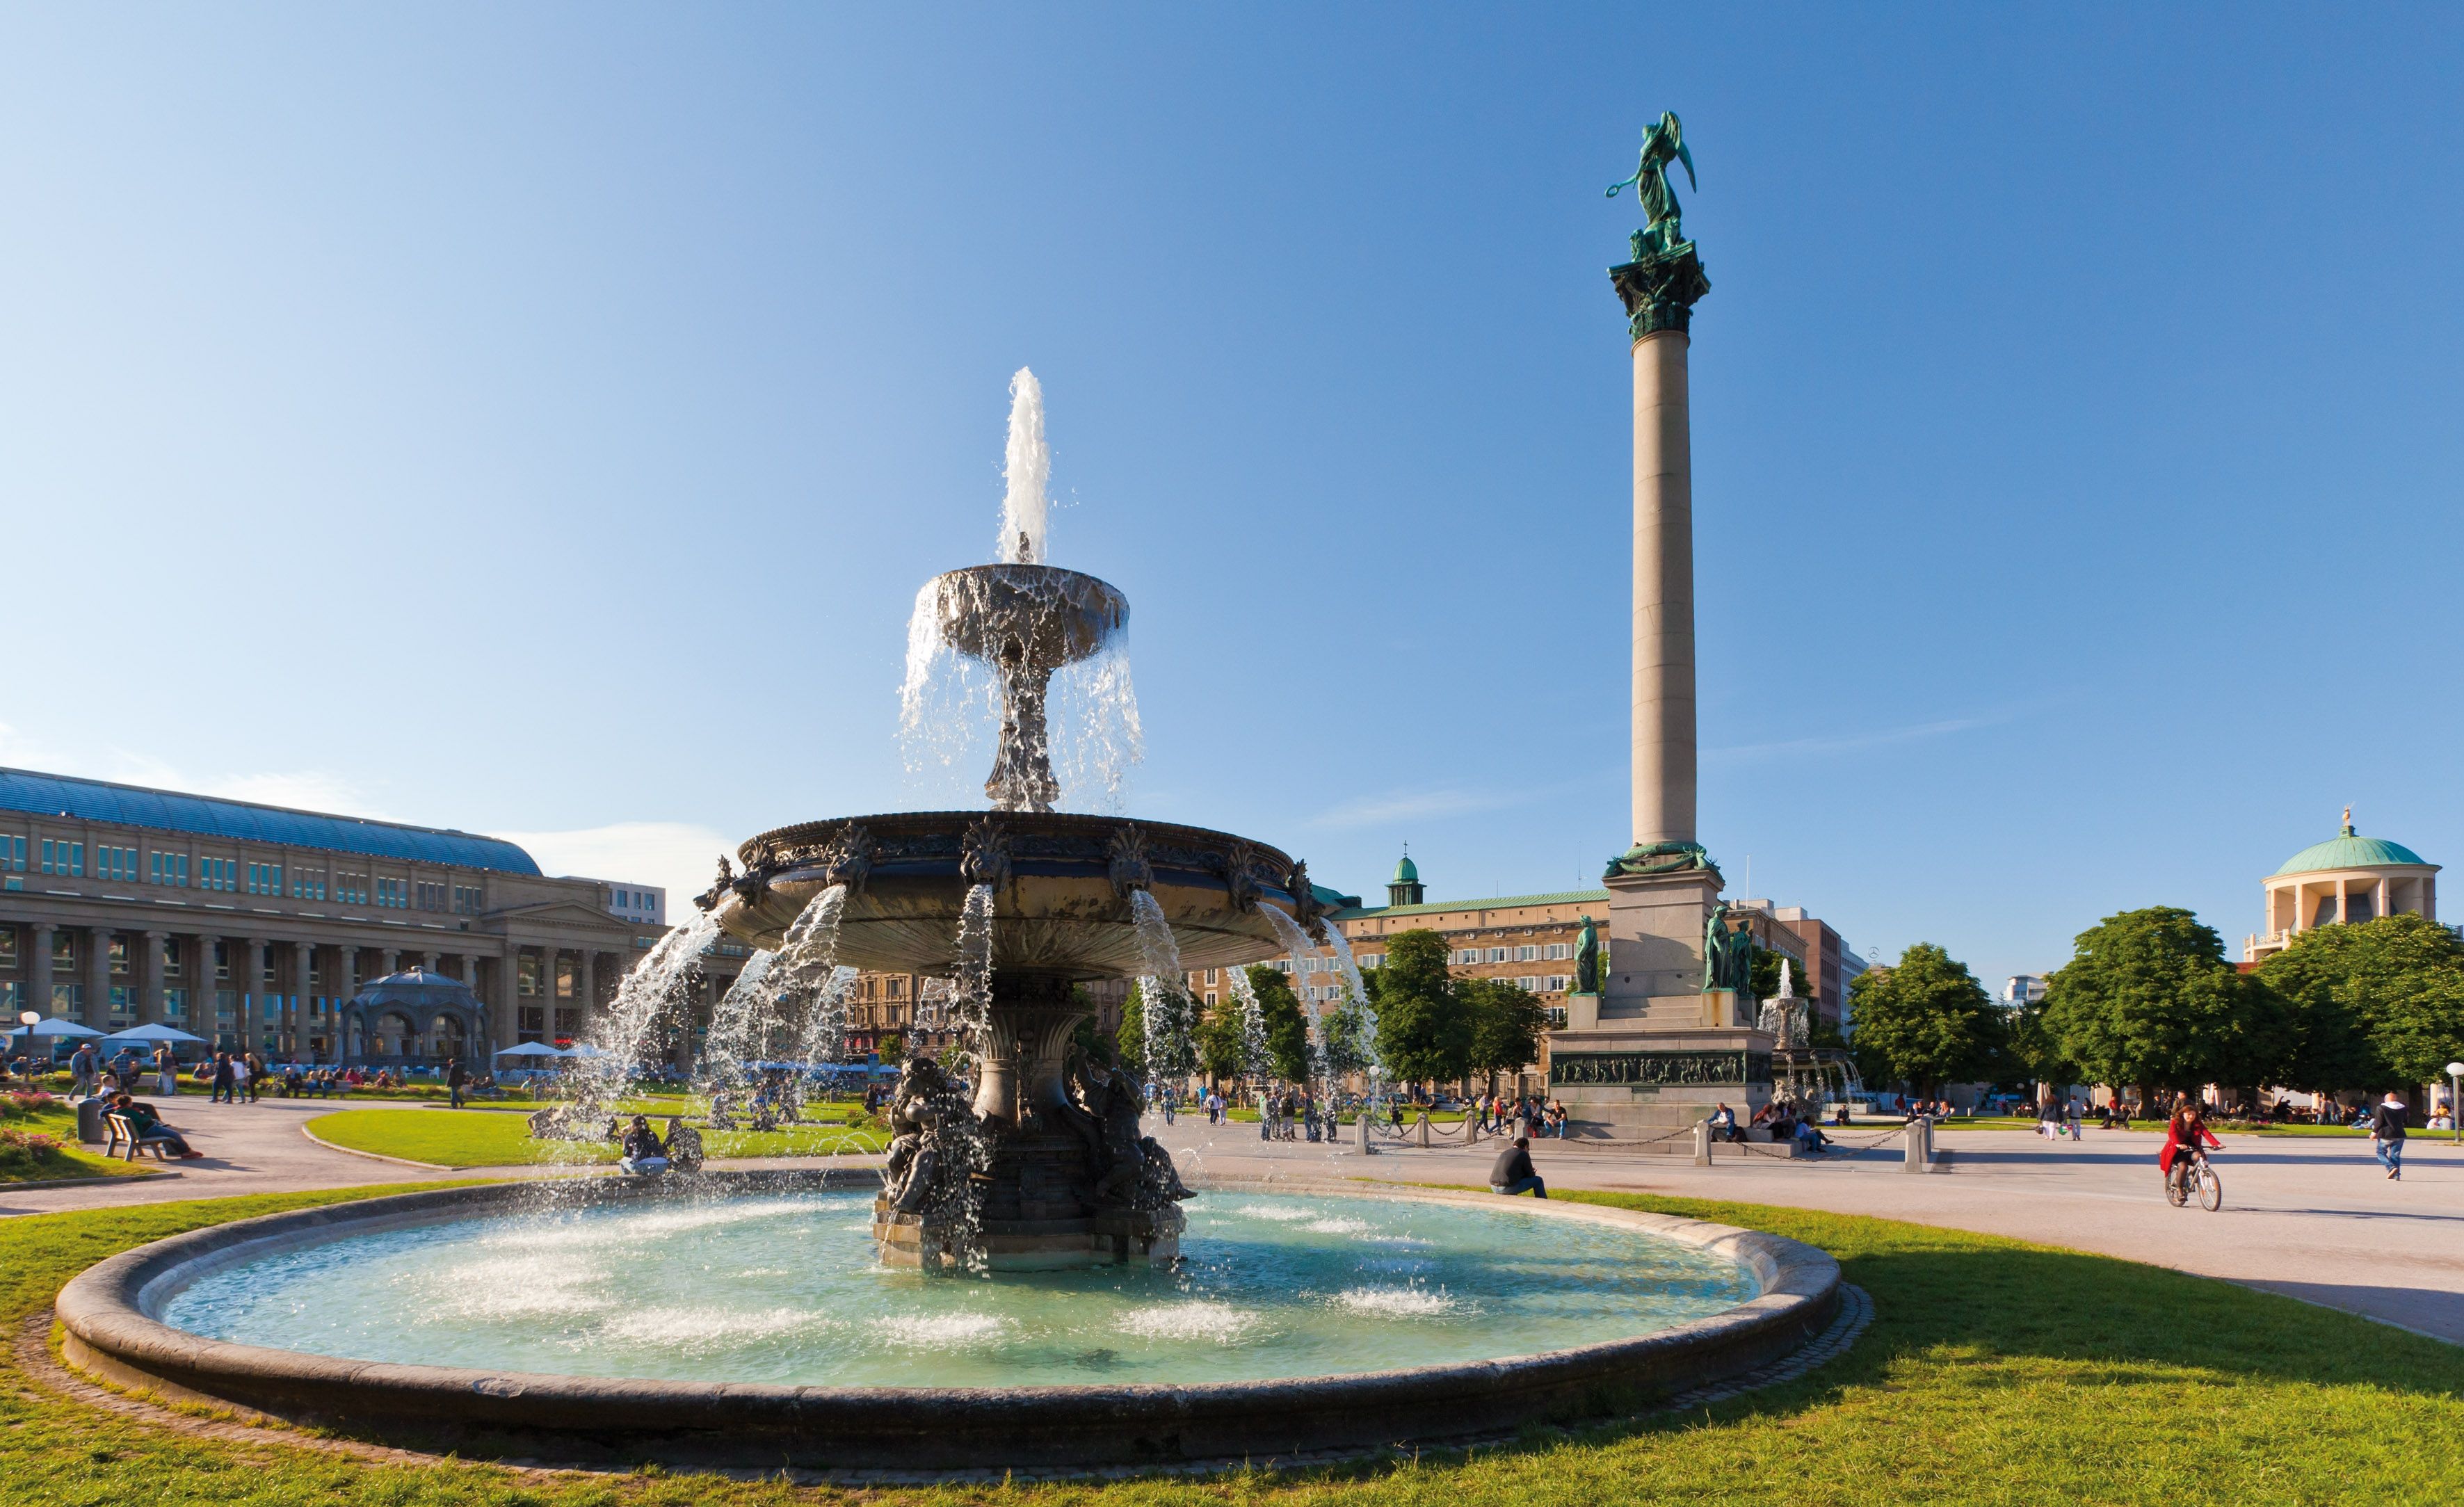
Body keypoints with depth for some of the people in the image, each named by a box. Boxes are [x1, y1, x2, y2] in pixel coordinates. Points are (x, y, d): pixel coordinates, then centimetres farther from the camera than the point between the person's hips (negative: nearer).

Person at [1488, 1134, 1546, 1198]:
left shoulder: (1504, 1153, 20)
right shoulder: (1524, 1155, 0)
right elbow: (1531, 1176, 6)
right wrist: (1533, 1173, 29)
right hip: (1508, 1188, -7)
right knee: (1538, 1180, 8)